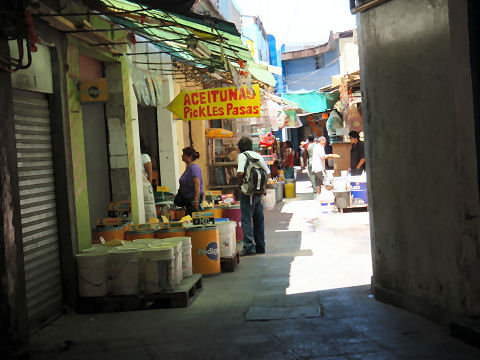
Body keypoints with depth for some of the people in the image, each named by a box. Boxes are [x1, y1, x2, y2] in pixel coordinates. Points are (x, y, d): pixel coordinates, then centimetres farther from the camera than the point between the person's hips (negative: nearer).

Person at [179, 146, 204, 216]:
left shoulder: (193, 168, -16)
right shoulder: (188, 168, 16)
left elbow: (197, 183, -24)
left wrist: (196, 200, -30)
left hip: (193, 198, -10)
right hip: (188, 199, 10)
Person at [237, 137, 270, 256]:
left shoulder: (242, 155, -6)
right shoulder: (258, 155, 11)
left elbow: (240, 173, -20)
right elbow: (267, 173, 12)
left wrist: (240, 186, -8)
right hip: (259, 192, 6)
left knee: (246, 220, -1)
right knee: (259, 220, 13)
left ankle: (249, 247, -5)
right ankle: (260, 247, 18)